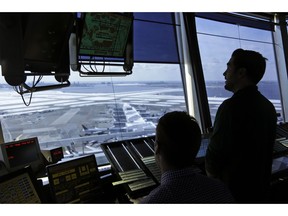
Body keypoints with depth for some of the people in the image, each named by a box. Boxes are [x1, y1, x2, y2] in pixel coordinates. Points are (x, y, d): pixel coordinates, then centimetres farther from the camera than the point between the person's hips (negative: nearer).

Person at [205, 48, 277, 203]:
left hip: (233, 190, -7)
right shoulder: (268, 106, 1)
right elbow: (265, 152, 9)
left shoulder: (231, 106, -25)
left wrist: (211, 176, -1)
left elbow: (215, 152, -21)